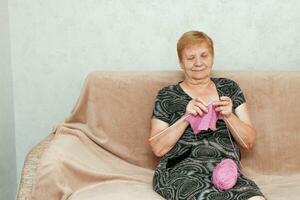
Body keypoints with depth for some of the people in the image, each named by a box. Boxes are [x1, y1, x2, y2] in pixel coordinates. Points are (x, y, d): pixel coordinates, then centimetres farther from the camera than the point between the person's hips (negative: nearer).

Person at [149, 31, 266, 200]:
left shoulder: (229, 88, 16)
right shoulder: (167, 96, 10)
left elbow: (249, 142, 11)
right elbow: (158, 148, 2)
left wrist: (229, 116, -7)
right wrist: (186, 117, -11)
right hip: (181, 172, -2)